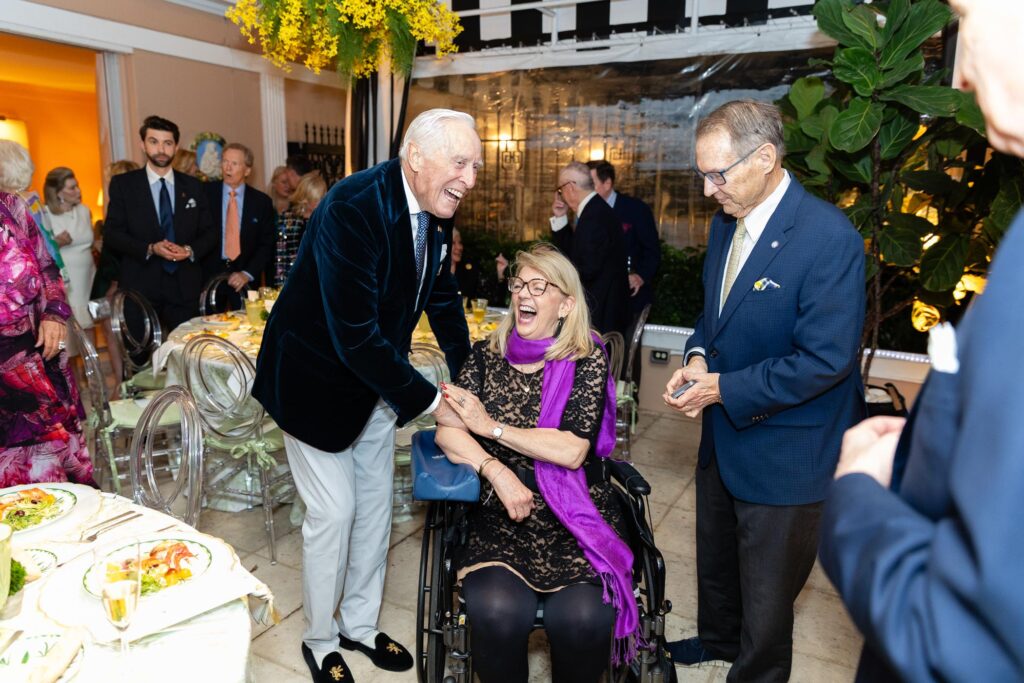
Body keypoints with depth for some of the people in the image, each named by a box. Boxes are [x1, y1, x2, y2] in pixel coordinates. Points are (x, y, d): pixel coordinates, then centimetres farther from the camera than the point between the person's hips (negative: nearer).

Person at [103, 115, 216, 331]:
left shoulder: (193, 186, 12)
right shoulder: (122, 184, 5)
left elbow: (209, 234, 11)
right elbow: (111, 234, 1)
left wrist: (190, 250, -10)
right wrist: (150, 249, -15)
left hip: (185, 287, 2)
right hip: (140, 287, -2)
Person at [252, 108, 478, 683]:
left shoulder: (436, 212, -6)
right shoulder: (353, 207, -31)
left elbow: (443, 296, 8)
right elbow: (355, 337, -33)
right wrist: (432, 402, -27)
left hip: (376, 377, 8)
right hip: (318, 376, -7)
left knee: (376, 503, 16)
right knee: (334, 512, 3)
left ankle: (360, 623, 38)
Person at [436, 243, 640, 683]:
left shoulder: (588, 360, -2)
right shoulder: (487, 355, 6)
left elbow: (572, 450, -13)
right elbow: (447, 431, -3)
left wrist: (490, 425, -8)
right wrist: (497, 471, -18)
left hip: (575, 519, -1)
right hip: (500, 519, 1)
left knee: (580, 619, -24)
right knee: (496, 613, -25)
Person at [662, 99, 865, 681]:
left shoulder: (828, 236, -24)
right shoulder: (726, 223, 1)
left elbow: (825, 360, -26)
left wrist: (724, 389, -21)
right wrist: (699, 356, -7)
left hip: (783, 452, -7)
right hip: (723, 435, 8)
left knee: (766, 589, 15)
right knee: (716, 560, 28)